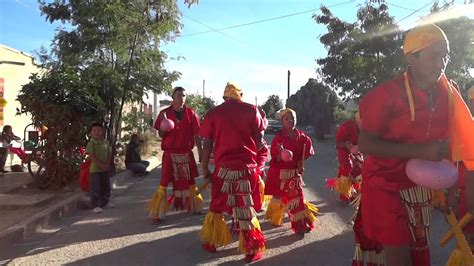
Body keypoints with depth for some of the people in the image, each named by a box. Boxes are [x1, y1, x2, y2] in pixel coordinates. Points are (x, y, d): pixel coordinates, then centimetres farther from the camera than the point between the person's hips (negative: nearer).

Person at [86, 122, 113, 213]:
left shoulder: (106, 142, 4)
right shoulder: (91, 143, -13)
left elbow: (109, 153, 8)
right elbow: (91, 156, -18)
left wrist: (107, 164, -6)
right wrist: (101, 165, -21)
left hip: (105, 168, 6)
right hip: (95, 169, -6)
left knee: (106, 186, 18)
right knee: (95, 188, -4)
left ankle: (105, 201, 34)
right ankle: (95, 206, 3)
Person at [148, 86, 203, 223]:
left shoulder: (191, 114, -1)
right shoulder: (165, 113, -1)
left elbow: (196, 134, 0)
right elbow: (161, 135, 2)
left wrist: (201, 152, -6)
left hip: (187, 154, 1)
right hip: (170, 154, -1)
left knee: (190, 182, 13)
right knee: (163, 183, -2)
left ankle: (195, 207, 30)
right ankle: (157, 214, 7)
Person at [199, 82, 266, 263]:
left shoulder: (213, 113, 2)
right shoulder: (252, 110, 1)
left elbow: (207, 144, 1)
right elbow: (259, 139, 1)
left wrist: (204, 168, 9)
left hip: (223, 167, 1)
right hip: (247, 166, 0)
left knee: (217, 206, 17)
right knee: (245, 207, 8)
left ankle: (212, 242, 30)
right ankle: (252, 250, 14)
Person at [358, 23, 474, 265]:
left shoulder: (446, 93, -1)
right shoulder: (387, 94, -20)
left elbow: (446, 137, 11)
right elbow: (365, 144, -23)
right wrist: (419, 150, -30)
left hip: (419, 185, 6)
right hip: (385, 184, -6)